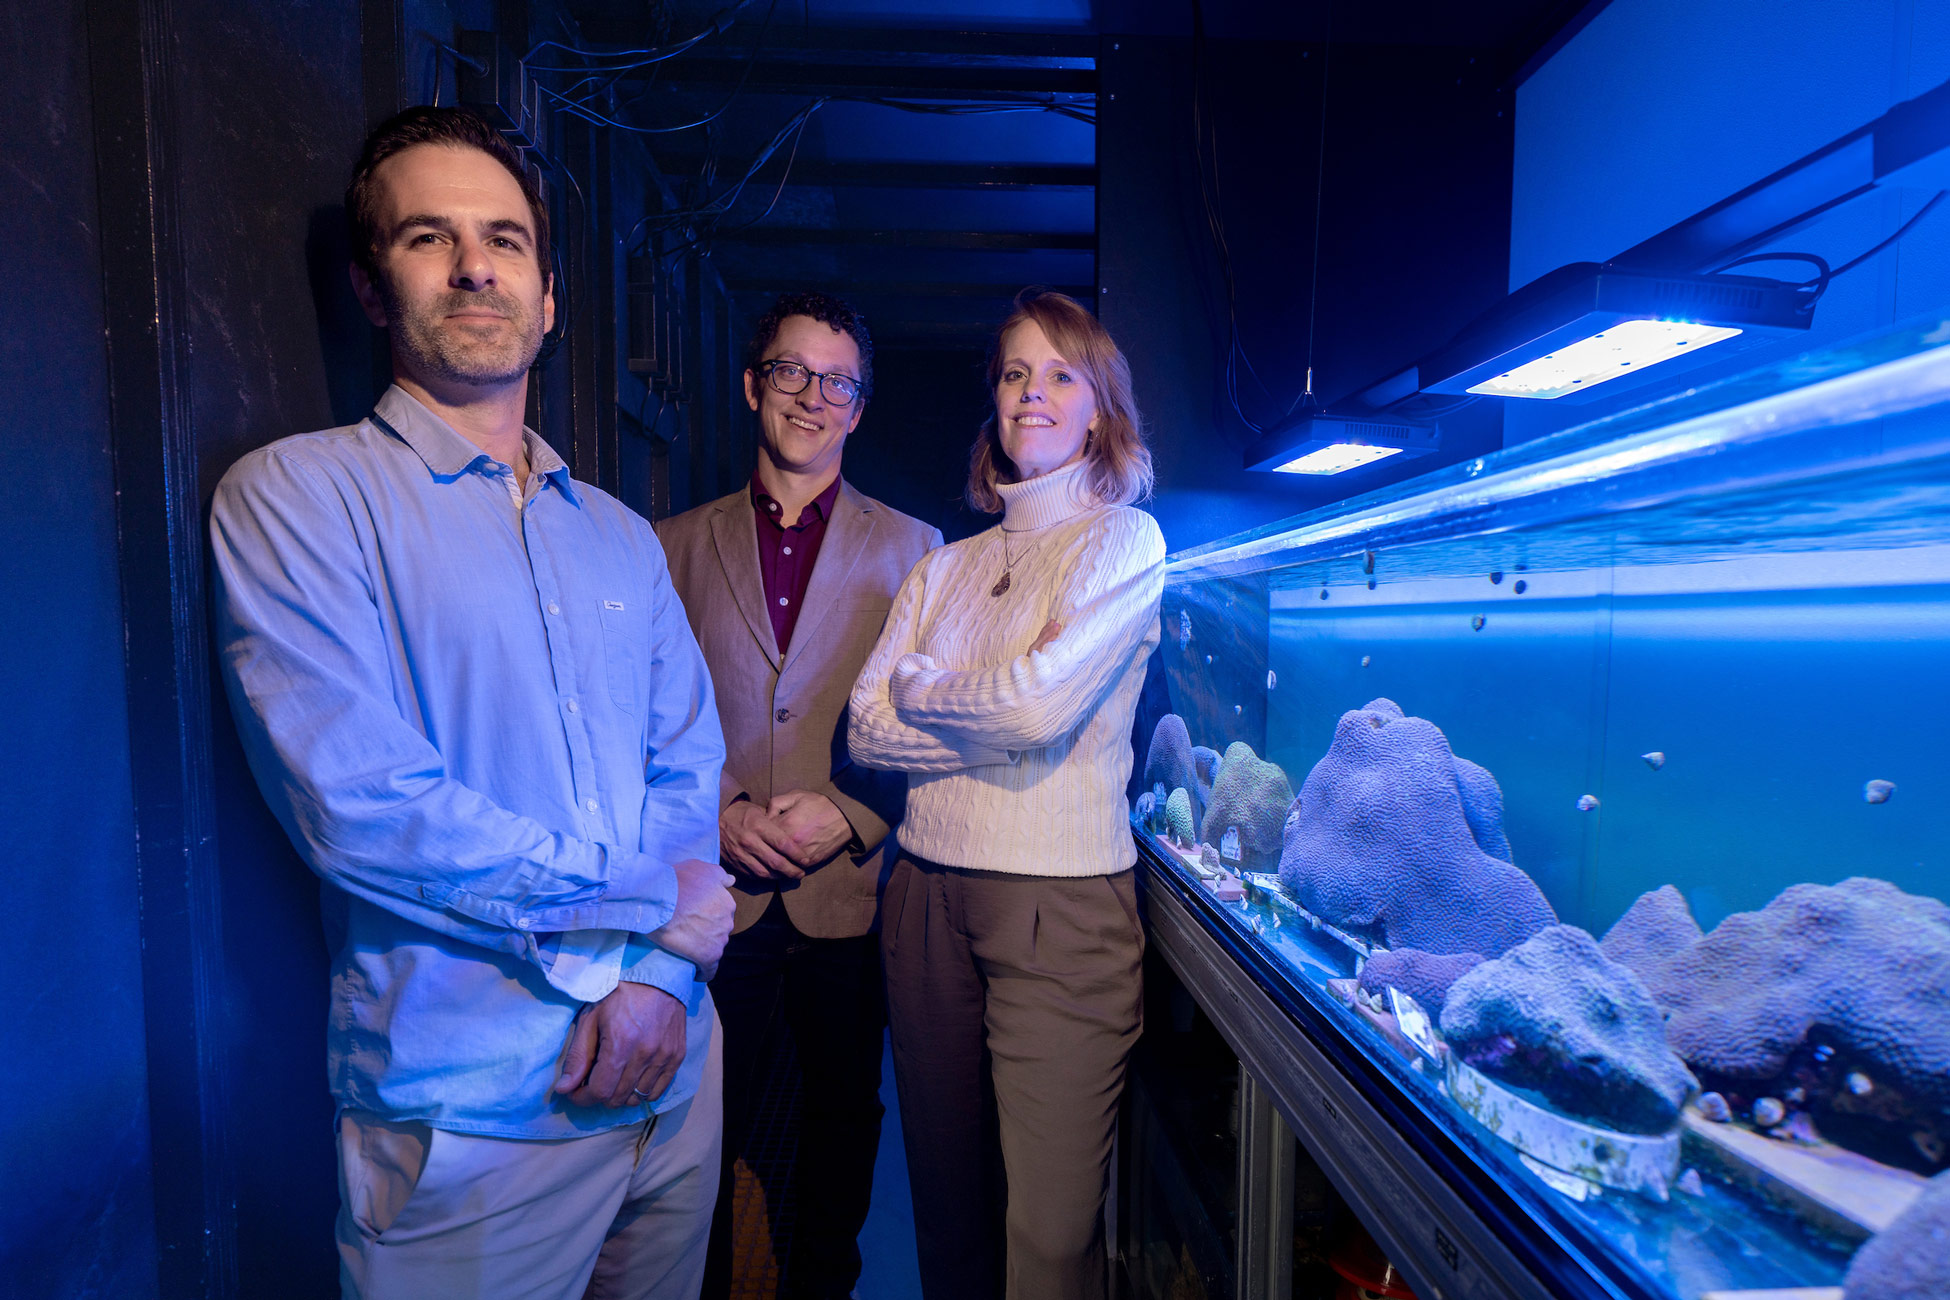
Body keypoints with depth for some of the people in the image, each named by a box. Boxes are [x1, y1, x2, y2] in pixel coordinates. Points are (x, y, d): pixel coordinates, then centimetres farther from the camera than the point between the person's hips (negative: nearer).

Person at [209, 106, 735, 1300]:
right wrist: (651, 904, -14)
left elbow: (690, 762, 2)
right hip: (469, 1114, -5)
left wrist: (659, 971, -12)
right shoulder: (295, 496, -8)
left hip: (669, 1067, 6)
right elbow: (361, 804, -20)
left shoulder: (623, 537, 8)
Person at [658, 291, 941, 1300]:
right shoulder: (675, 544, 7)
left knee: (843, 1123, 15)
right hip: (716, 895, 1)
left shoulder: (914, 550, 4)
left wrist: (848, 815, -12)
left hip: (850, 893, 0)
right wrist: (718, 813, -10)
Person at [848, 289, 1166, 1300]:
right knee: (944, 1197, 19)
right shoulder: (944, 568, 12)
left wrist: (916, 684, -1)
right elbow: (865, 729, 2)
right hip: (926, 889, 5)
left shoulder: (1123, 539, -2)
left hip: (1061, 900, -4)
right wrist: (992, 717, -11)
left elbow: (1040, 703, -17)